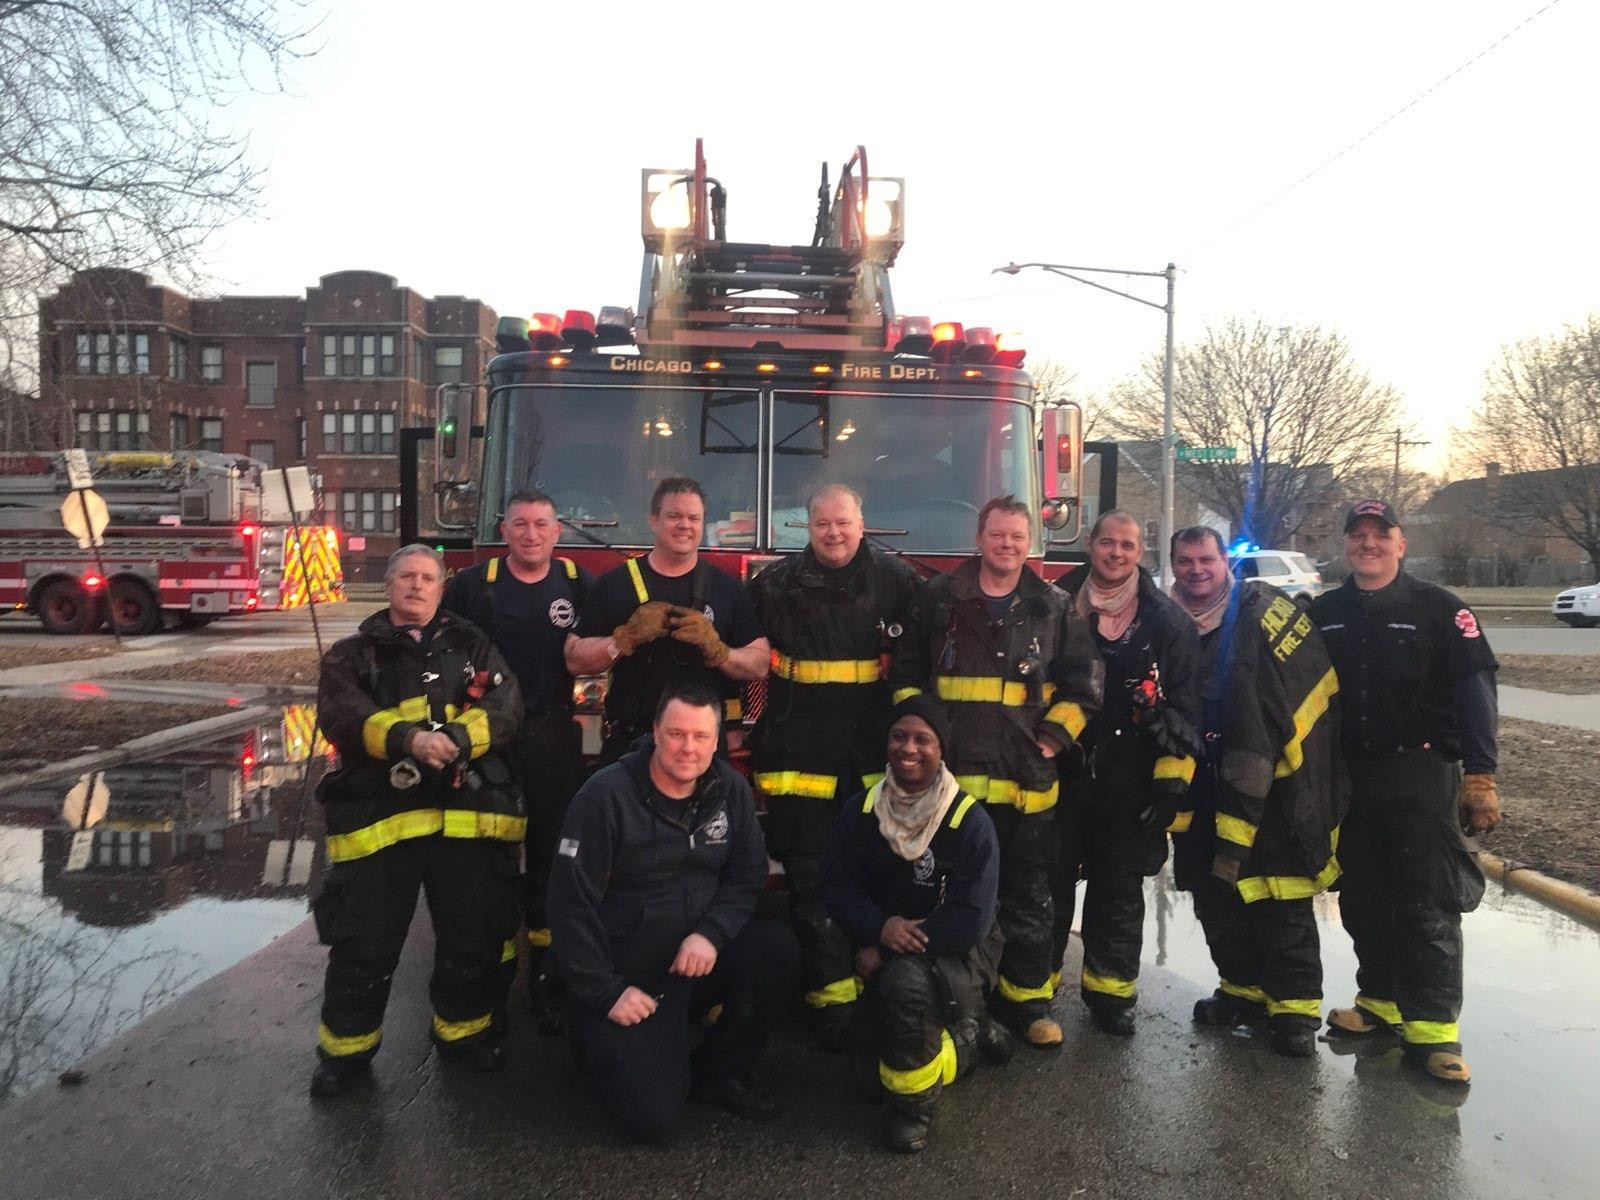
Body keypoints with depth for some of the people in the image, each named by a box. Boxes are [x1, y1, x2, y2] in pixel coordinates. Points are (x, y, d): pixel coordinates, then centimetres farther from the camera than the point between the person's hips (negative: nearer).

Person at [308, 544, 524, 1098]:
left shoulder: (474, 646, 14)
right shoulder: (352, 654, 10)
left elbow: (505, 707, -2)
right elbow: (341, 716, -9)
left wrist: (455, 737, -22)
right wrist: (407, 739, -26)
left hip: (469, 813, 1)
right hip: (377, 814, -1)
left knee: (474, 934, 9)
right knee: (363, 940, 5)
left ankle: (463, 1028, 31)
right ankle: (348, 1046, 25)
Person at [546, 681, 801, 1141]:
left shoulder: (730, 790, -4)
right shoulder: (606, 795, -17)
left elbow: (747, 875, 1)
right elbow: (572, 905, -15)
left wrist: (711, 933, -18)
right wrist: (606, 992, -15)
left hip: (698, 957, 4)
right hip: (625, 977, -4)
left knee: (779, 949, -22)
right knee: (652, 1115, -16)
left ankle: (718, 1070, 2)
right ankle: (600, 1043, 18)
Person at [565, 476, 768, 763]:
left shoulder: (727, 588, 3)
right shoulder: (615, 583, 1)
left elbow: (759, 665, 0)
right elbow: (575, 660, -3)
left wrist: (714, 647, -18)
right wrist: (628, 636, -17)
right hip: (629, 742, -1)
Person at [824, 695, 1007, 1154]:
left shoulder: (970, 821, -20)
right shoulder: (861, 810, -6)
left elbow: (969, 922, -23)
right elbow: (839, 889, -4)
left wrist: (888, 948, -21)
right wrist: (880, 927, -25)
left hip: (958, 953, -5)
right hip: (883, 953, 5)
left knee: (906, 980, -36)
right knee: (875, 1076, 2)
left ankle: (914, 1103, -9)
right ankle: (966, 1036, 29)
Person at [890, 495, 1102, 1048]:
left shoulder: (1054, 608, 7)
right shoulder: (938, 598, 5)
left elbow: (1084, 681, 7)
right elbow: (906, 670, 9)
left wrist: (1054, 736, -2)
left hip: (1026, 779, 1)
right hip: (951, 773, 0)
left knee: (1027, 895, 9)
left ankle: (1026, 997, 23)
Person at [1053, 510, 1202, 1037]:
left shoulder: (1169, 621, 2)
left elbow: (1184, 708, 1)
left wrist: (1173, 780, -7)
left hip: (1130, 782, 0)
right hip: (1061, 769, 0)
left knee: (1119, 886, 9)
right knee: (1051, 879, 7)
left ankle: (1110, 988, 24)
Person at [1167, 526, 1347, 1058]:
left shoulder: (1264, 611, -11)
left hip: (1274, 784, -6)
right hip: (1208, 787, 6)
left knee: (1282, 901, -1)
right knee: (1214, 890, 12)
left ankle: (1295, 1007, 12)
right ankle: (1243, 988, 29)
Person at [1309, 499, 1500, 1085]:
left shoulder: (1438, 610, -2)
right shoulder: (1323, 614, 9)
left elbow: (1474, 694, -6)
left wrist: (1480, 777, -13)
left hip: (1420, 773, -4)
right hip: (1348, 777, 4)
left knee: (1426, 903, -4)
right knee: (1362, 900, 11)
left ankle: (1432, 1027, 2)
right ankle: (1381, 1003, 25)